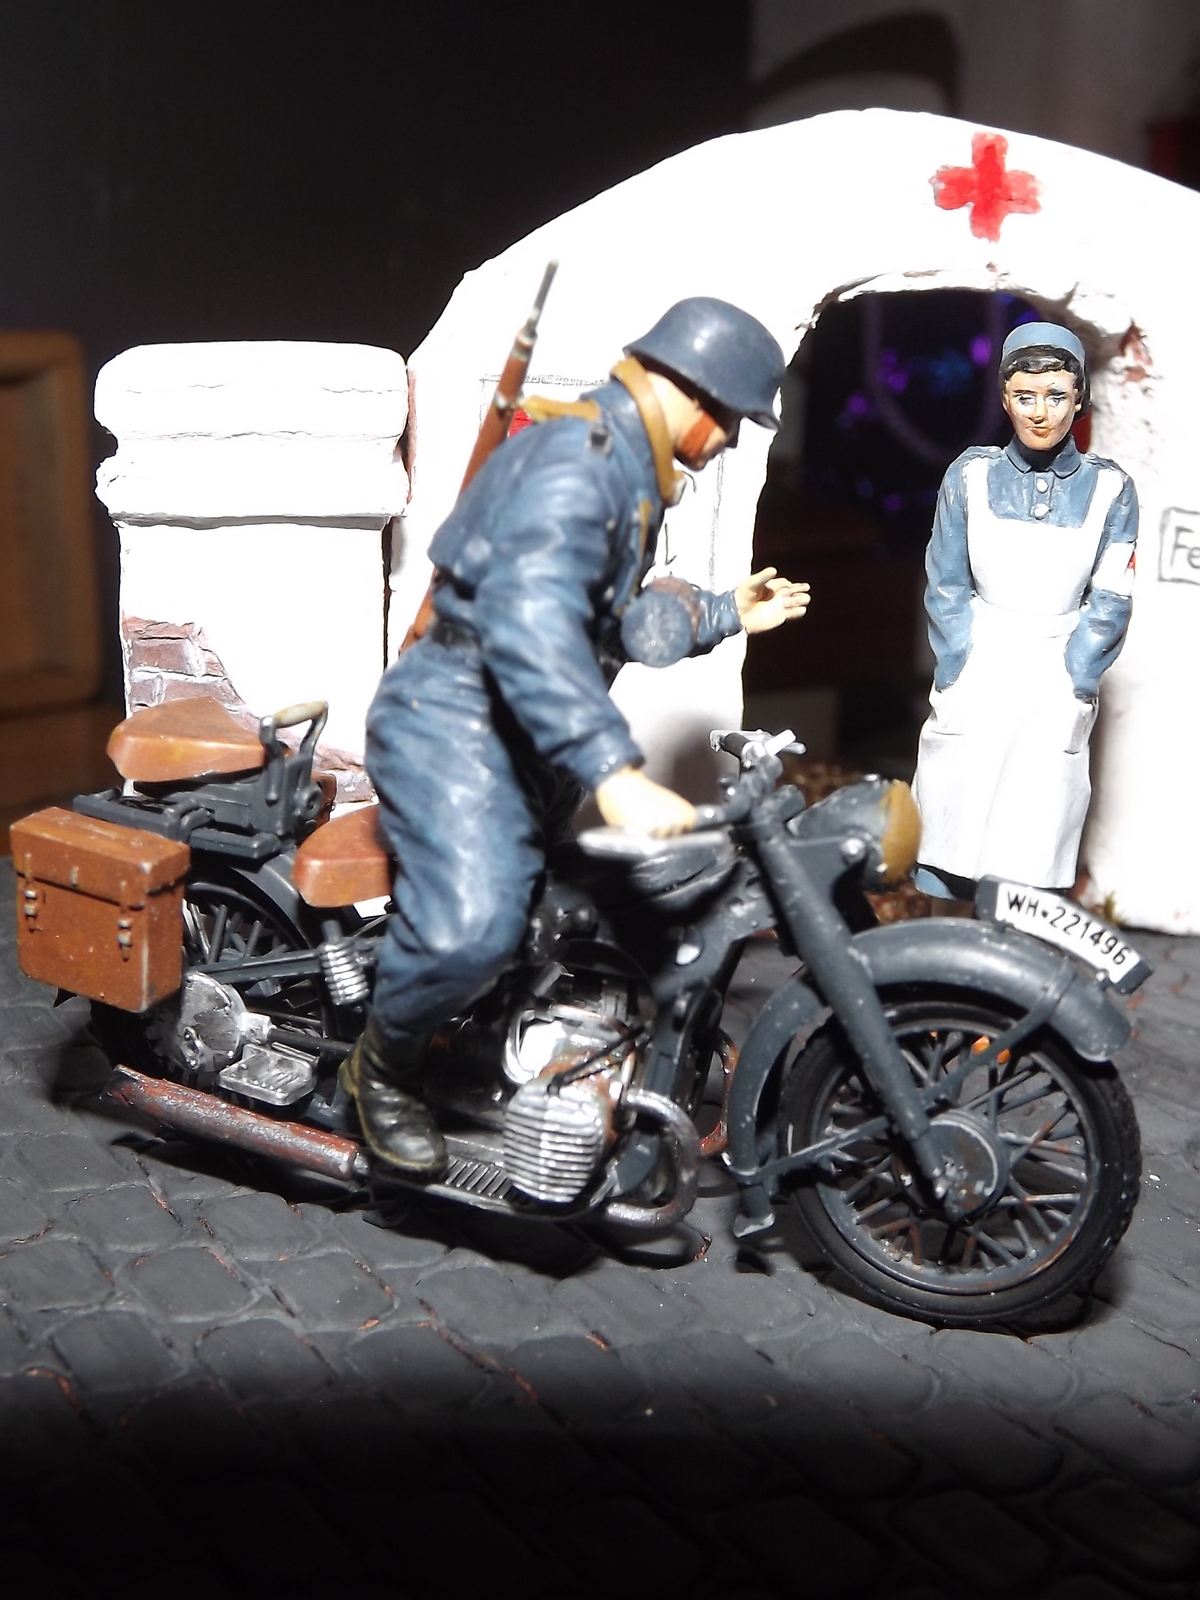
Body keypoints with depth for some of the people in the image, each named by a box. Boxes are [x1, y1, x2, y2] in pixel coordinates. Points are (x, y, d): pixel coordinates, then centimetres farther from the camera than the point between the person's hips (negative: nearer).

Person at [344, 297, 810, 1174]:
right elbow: (529, 618, -36)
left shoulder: (630, 474, 18)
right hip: (457, 716, -11)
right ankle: (384, 1064, -2)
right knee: (473, 924, -29)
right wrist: (614, 770, -46)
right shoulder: (578, 457, -18)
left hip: (530, 740, 11)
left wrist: (725, 613, 27)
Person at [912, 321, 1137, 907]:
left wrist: (1071, 687, -7)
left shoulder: (1109, 489, -2)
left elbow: (1109, 603, 0)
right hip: (973, 679, 0)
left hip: (1055, 689, 0)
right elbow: (947, 586, 1)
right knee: (943, 855, 2)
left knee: (1031, 856, 1)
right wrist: (957, 678, -7)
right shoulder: (971, 475, -2)